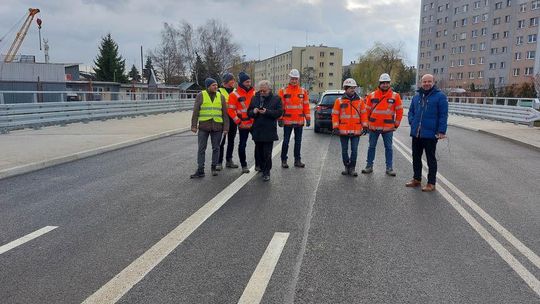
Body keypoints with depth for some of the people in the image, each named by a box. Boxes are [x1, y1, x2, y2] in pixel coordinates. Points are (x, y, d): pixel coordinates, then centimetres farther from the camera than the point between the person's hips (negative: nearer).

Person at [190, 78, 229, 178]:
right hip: (203, 127, -2)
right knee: (201, 149, 0)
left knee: (216, 148, 8)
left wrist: (226, 127, 1)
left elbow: (225, 113, 6)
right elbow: (195, 112, 1)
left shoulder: (220, 96, 6)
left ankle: (214, 168, 21)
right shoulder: (201, 95, 1)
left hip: (217, 127, 2)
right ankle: (200, 171, 5)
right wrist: (194, 125, -5)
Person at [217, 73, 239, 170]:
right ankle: (219, 162, 2)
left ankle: (229, 160, 22)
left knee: (231, 141, 12)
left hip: (233, 119, 6)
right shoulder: (220, 91, -3)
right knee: (221, 141, -3)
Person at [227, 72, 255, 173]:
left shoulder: (254, 93, 8)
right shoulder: (234, 94, -5)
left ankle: (258, 164, 17)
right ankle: (244, 165, 18)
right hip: (243, 124, -4)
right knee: (242, 145, 5)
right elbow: (231, 110, -7)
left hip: (255, 123, 4)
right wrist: (238, 122, -12)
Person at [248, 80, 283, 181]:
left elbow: (279, 112, -7)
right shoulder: (255, 98, 11)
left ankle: (266, 173, 4)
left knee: (267, 153, -4)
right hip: (257, 130, 4)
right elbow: (249, 112, 13)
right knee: (258, 152, 10)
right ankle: (261, 168, 25)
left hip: (269, 131, -4)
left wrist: (267, 112, -19)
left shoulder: (276, 99, 1)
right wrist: (253, 111, -10)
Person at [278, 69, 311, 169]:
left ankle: (297, 160, 19)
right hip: (287, 121, -3)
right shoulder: (283, 91, -1)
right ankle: (284, 160, 12)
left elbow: (306, 105, 7)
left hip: (299, 121, 3)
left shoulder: (303, 91, 7)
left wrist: (308, 118, 4)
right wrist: (280, 118, -7)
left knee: (298, 141, 10)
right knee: (286, 141, 2)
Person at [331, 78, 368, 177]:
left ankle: (352, 168, 11)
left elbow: (364, 114, 7)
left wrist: (365, 126, 2)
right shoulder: (339, 101, 0)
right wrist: (335, 127, -5)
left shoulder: (360, 100, 4)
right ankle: (346, 167, 23)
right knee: (344, 150, 9)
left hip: (356, 130, 0)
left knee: (354, 150, 1)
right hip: (343, 130, 0)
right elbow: (335, 114, 1)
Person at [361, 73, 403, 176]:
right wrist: (367, 123, 5)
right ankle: (369, 166, 17)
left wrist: (396, 124, 3)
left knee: (388, 148, 6)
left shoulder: (395, 96, 1)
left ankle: (389, 168, 13)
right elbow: (367, 110, 6)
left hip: (388, 127, -1)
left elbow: (399, 111, 5)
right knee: (371, 147, 8)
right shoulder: (372, 95, 2)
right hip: (373, 127, 1)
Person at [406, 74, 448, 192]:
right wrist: (412, 122, 2)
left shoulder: (440, 96, -4)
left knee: (431, 159, 3)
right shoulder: (417, 96, 12)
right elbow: (411, 111, 20)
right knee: (416, 157, 14)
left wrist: (442, 131, -14)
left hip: (430, 134, -6)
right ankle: (416, 179, 28)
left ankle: (431, 183, 11)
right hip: (416, 133, 6)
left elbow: (443, 115, -9)